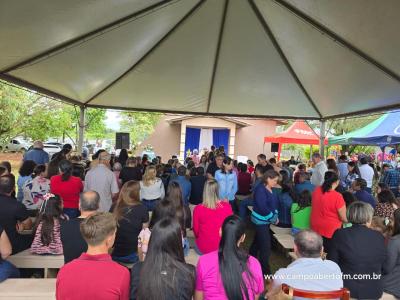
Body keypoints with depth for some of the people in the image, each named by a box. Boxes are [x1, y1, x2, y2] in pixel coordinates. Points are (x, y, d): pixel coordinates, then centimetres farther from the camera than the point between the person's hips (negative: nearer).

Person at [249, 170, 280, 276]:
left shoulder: (271, 190, 5)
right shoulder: (260, 189, -21)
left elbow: (274, 203, 10)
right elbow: (262, 207, -27)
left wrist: (275, 215, -5)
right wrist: (273, 217, -17)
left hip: (266, 220, 9)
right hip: (261, 220, -9)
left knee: (257, 241, 22)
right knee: (266, 247, -5)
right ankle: (265, 271, 7)